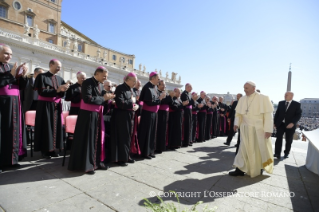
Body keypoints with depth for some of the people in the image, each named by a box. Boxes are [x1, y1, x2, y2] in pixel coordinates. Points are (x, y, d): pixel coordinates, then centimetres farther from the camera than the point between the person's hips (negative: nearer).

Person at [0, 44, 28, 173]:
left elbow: (21, 86, 10)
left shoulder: (11, 67, 14)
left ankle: (11, 158, 16)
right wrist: (11, 75, -16)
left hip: (14, 104, 5)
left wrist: (22, 76, -6)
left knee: (13, 131, 7)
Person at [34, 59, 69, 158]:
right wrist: (57, 90, -20)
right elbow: (41, 92, -15)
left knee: (56, 127, 7)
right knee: (45, 127, 2)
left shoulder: (60, 79, 10)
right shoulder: (42, 76, -5)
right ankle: (45, 149, 13)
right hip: (45, 106, -5)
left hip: (56, 106, 5)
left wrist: (63, 90, -14)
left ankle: (52, 148, 17)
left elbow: (61, 94, 8)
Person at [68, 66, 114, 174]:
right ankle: (86, 165, 13)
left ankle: (97, 161, 25)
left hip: (98, 114, 8)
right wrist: (103, 98, -18)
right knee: (87, 139, 0)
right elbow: (87, 98, -24)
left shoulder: (100, 85, 12)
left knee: (98, 138, 12)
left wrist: (107, 97, -4)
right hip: (88, 114, -8)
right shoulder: (87, 83, -13)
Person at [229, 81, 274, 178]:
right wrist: (236, 123, -7)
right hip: (246, 129, 3)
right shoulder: (242, 99, 3)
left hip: (259, 129, -3)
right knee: (244, 148, 4)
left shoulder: (263, 98, -8)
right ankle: (240, 169, 9)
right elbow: (238, 113, 8)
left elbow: (268, 114, -10)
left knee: (260, 149, 11)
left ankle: (260, 168, 33)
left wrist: (268, 129, -15)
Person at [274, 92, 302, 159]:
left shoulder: (297, 104, -2)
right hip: (280, 124, 2)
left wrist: (292, 123, -20)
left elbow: (298, 115, -7)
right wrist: (275, 122, 3)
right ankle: (277, 153, 3)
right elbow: (277, 113, 8)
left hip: (290, 125, -1)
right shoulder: (281, 103, 7)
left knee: (288, 140, 11)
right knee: (279, 139, -2)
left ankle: (286, 153, 27)